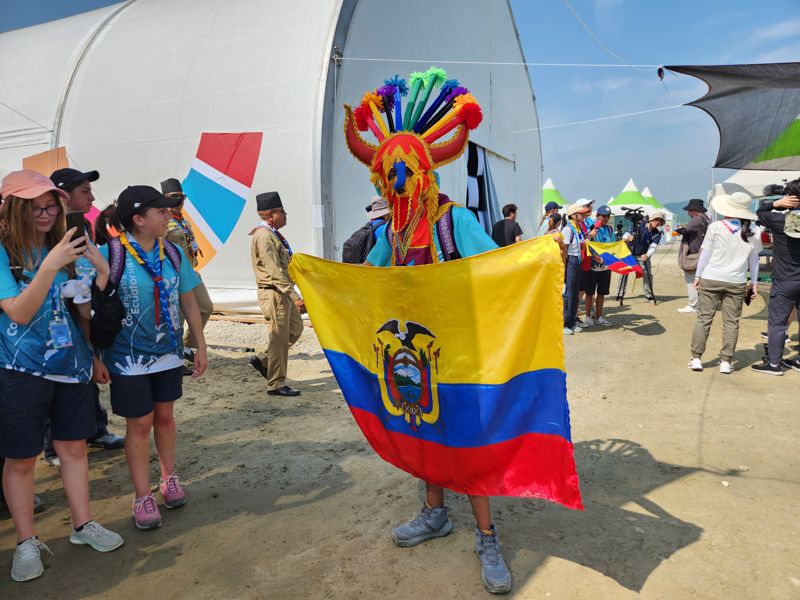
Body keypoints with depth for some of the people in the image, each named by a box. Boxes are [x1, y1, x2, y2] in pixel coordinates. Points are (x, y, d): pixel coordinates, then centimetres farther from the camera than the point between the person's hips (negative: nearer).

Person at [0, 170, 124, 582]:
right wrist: (50, 266, -28)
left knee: (74, 445, 13)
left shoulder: (63, 246, 6)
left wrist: (101, 275, -7)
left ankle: (82, 525, 29)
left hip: (71, 363, 5)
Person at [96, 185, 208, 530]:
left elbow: (188, 301, 6)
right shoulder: (110, 254, -15)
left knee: (165, 416, 15)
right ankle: (142, 497, 19)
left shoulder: (173, 253, -1)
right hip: (128, 357, -4)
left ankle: (169, 478, 34)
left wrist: (201, 347, 7)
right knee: (140, 424, 3)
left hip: (169, 352, 4)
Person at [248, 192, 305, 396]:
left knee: (295, 328, 16)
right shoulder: (263, 236, -18)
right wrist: (295, 297, -27)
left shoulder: (272, 234, 14)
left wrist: (292, 295, 22)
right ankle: (276, 384, 9)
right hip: (274, 294, -10)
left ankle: (263, 360, 24)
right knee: (279, 337, -2)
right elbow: (275, 273, -24)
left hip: (283, 293, 10)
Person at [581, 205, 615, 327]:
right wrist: (595, 257, -25)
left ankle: (598, 317, 22)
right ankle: (588, 317, 15)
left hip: (606, 266, 5)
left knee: (601, 293, 11)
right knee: (590, 293, 4)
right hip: (592, 265, -5)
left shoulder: (609, 229, 10)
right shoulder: (591, 228, -8)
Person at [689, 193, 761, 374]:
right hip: (736, 283, 2)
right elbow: (754, 260, 9)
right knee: (731, 322, 8)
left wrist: (698, 275, 6)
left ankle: (696, 358, 8)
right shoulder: (753, 232, 1)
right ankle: (726, 361, 9)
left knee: (703, 318, 5)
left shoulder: (716, 227, -6)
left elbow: (706, 253, -3)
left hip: (710, 280, -1)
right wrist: (754, 282, 17)